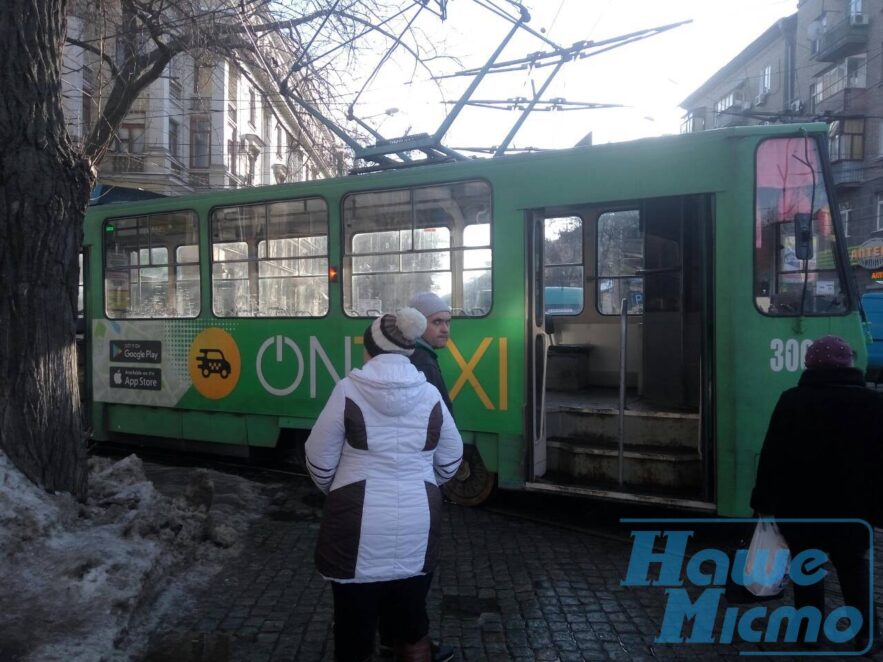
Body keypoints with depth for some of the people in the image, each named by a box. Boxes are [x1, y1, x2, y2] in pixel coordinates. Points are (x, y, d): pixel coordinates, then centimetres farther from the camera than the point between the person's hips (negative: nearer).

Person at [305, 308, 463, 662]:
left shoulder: (349, 389, -7)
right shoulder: (430, 394, 1)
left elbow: (320, 459, -3)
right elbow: (450, 460, 10)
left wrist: (337, 491, 17)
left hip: (359, 524, -3)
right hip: (418, 523, 3)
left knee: (355, 622, 13)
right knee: (412, 618, 20)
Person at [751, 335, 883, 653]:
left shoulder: (792, 400, -8)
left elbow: (771, 455, -7)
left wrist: (762, 499, 0)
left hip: (798, 504, -1)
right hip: (851, 506, 2)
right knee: (854, 568, 20)